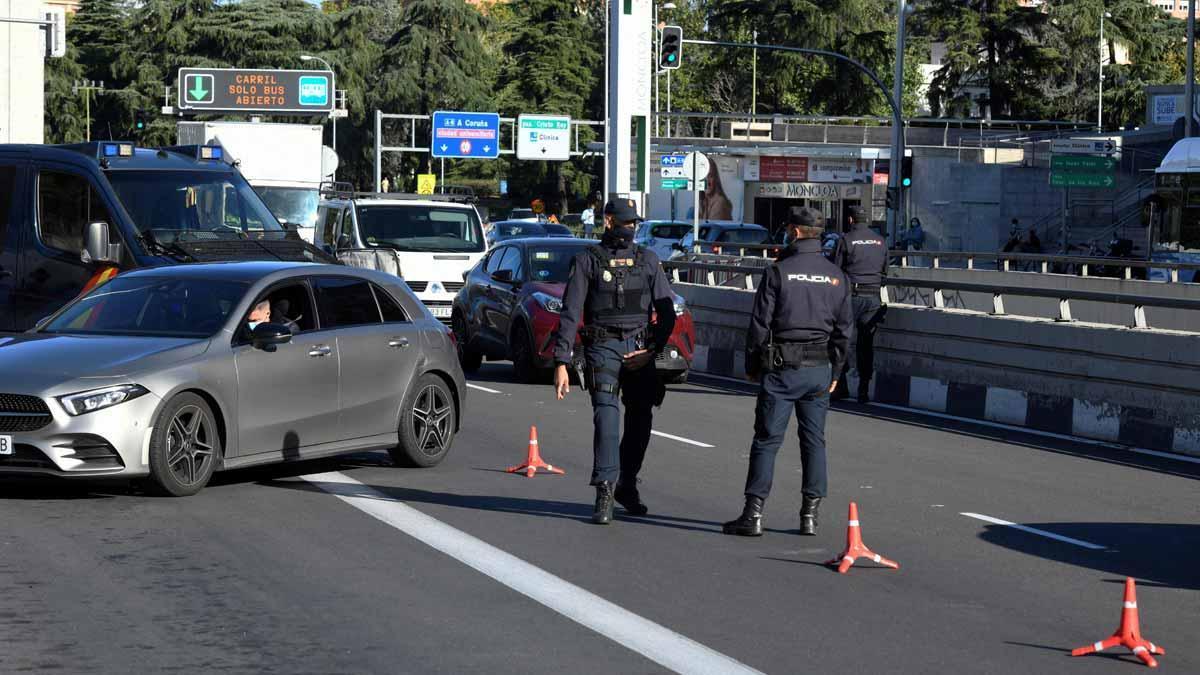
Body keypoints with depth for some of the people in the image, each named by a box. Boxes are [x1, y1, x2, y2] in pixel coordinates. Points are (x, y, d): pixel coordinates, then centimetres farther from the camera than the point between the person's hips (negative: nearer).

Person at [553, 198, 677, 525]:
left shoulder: (647, 260, 11)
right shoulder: (587, 260, 3)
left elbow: (667, 312, 10)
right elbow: (570, 313, -1)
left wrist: (651, 350, -3)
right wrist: (561, 362, -9)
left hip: (639, 349, 3)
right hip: (602, 348, -3)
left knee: (640, 420, 6)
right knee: (606, 416, -15)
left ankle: (626, 486, 23)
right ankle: (604, 493, -19)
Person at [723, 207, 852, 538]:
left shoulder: (778, 272, -8)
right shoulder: (836, 276, 6)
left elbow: (760, 323, -7)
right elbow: (843, 329, 10)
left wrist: (752, 365, 4)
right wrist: (835, 371, 17)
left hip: (782, 368, -4)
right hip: (819, 370, 4)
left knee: (767, 440, -2)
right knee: (814, 441, 10)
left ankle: (753, 514, -6)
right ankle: (810, 514, 9)